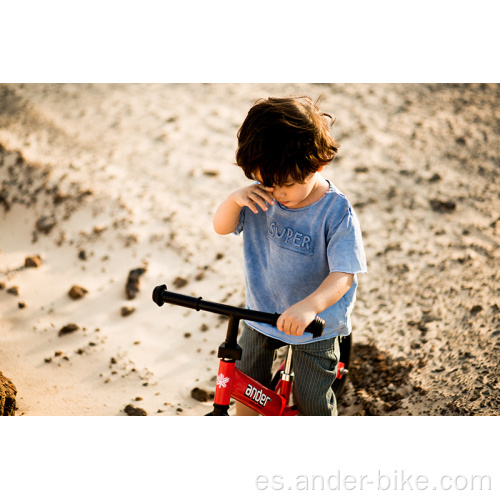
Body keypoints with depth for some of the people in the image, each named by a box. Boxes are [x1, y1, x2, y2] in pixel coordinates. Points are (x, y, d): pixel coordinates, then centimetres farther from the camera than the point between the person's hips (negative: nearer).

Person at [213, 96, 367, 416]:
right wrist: (236, 198, -28)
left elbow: (343, 275, -31)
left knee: (312, 400, 9)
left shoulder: (337, 213, -26)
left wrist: (309, 306, -50)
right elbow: (221, 227, -5)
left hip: (314, 325, -4)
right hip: (261, 312, 5)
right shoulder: (262, 196, -12)